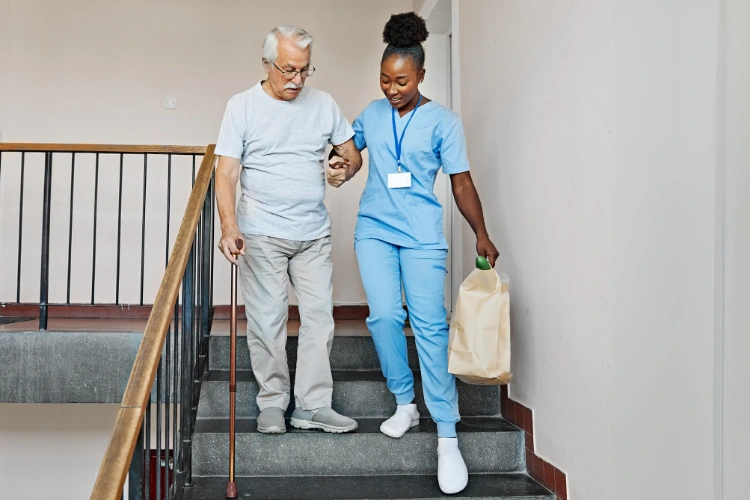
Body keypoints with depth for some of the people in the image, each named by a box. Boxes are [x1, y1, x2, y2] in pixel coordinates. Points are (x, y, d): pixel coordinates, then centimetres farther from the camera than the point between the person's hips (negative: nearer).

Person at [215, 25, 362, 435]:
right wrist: (229, 227, -22)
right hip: (261, 235, -3)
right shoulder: (242, 107, -3)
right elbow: (226, 173, -9)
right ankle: (272, 403, 15)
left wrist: (345, 167, -8)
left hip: (314, 234, 3)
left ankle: (313, 406, 11)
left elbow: (352, 153, 15)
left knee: (319, 317, 2)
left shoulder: (323, 104, 7)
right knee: (267, 321, 1)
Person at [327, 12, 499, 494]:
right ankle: (406, 403, 15)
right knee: (385, 316, -7)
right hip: (374, 229, 4)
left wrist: (482, 234, -6)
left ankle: (447, 437, -6)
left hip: (422, 236, -3)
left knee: (430, 326, -9)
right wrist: (339, 165, 5)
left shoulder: (443, 121, -1)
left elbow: (461, 182, 0)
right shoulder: (372, 114, 9)